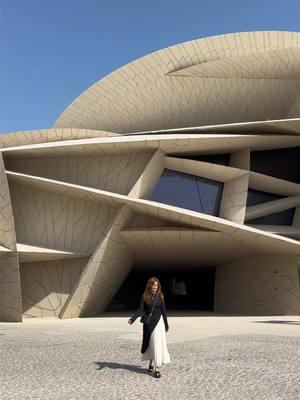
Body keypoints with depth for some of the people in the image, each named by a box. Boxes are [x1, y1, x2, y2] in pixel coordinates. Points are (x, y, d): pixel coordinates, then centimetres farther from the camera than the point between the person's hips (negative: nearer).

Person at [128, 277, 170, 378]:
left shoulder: (160, 296, -1)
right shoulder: (144, 296, -3)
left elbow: (163, 311, 4)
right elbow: (140, 309, -7)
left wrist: (166, 324, 8)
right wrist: (133, 318, -22)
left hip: (158, 322, -1)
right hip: (148, 323, 1)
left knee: (157, 344, -7)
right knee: (149, 343, 11)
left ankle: (157, 368, -3)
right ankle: (151, 363, 32)